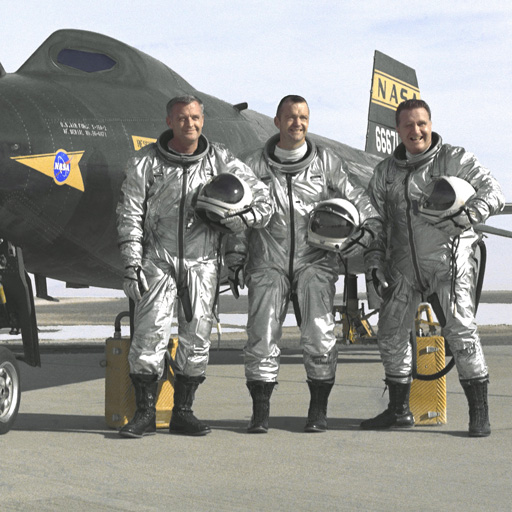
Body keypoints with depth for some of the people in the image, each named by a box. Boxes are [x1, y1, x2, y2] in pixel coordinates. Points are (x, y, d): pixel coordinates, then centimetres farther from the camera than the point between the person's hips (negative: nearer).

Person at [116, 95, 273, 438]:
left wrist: (230, 222, -10)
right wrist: (132, 265, -9)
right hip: (158, 259, -2)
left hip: (202, 261, 2)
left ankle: (183, 413, 13)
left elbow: (263, 200, 5)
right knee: (150, 334, -10)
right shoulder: (146, 163, -2)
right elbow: (130, 216, -2)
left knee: (196, 339, 2)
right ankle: (145, 413, 0)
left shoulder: (221, 161, 1)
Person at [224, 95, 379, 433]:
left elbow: (358, 199, 12)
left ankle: (319, 411, 2)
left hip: (315, 262, 0)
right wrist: (235, 259, 9)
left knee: (319, 336, -11)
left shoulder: (327, 162, 9)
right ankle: (260, 413, -1)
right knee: (262, 336, -10)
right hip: (268, 263, 0)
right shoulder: (254, 166, 8)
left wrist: (366, 229, -6)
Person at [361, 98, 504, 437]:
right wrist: (375, 262, 9)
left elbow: (493, 194, -5)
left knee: (461, 330, -14)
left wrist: (466, 216, -22)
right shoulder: (386, 172, 13)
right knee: (392, 335, 7)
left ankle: (479, 412, -5)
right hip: (404, 266, 5)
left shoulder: (456, 160, 0)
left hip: (448, 260, -5)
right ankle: (399, 410, 21)